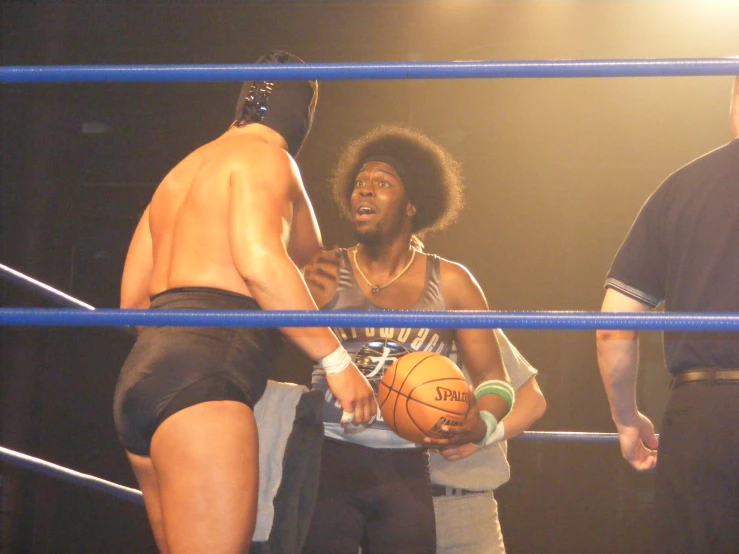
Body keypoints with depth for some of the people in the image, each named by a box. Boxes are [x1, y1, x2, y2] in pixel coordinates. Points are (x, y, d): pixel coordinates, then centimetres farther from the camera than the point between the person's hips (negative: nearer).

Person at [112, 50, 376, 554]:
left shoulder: (182, 172, 28)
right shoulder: (265, 156, 1)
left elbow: (133, 298, 26)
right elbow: (260, 260, -16)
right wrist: (337, 360, -14)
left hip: (142, 378, 9)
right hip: (202, 377, -9)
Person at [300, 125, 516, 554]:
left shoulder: (449, 283, 8)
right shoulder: (325, 274, 5)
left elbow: (495, 380, 6)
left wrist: (482, 423, -13)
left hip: (405, 471, 1)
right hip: (328, 459, -1)